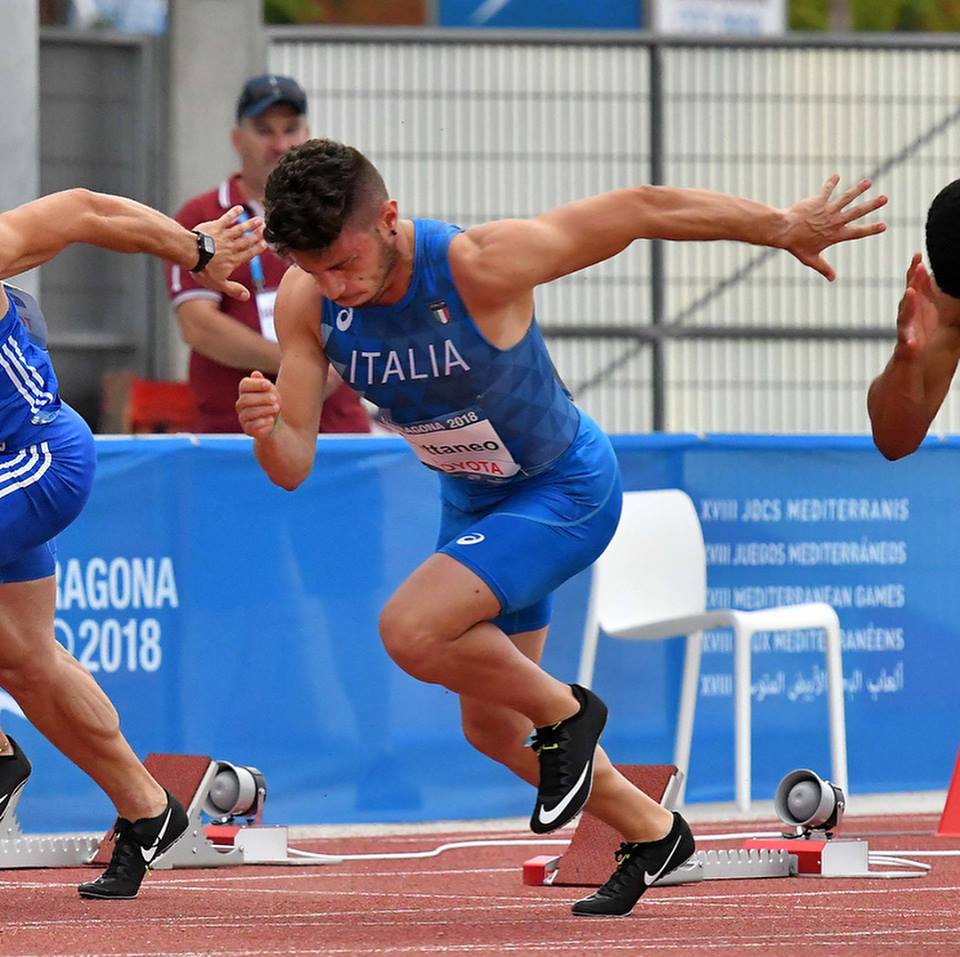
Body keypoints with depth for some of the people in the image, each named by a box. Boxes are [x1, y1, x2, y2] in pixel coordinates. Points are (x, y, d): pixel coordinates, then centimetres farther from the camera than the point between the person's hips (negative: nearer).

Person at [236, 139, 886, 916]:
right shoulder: (306, 303, -20)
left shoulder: (478, 267, -34)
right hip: (471, 500, 7)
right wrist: (267, 428, -42)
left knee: (410, 630, -27)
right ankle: (652, 834, 39)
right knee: (493, 729, 17)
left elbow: (641, 211, -24)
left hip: (565, 493, -7)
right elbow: (292, 467, -17)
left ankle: (564, 710, -1)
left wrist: (784, 228, -13)